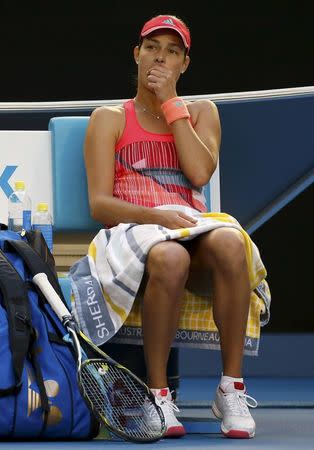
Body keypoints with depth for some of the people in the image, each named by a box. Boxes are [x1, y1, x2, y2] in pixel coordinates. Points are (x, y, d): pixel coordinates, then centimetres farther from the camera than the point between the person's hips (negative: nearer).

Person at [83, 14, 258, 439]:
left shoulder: (201, 112, 22)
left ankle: (232, 388, -33)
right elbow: (100, 203, 2)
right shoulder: (110, 118, 15)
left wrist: (170, 103, 1)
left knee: (229, 242, -37)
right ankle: (157, 393, -29)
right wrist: (155, 215, -18)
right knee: (169, 258, -41)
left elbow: (200, 172, -1)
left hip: (194, 233, 2)